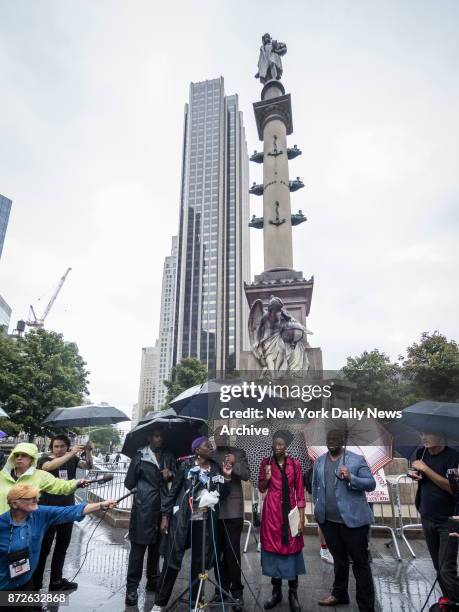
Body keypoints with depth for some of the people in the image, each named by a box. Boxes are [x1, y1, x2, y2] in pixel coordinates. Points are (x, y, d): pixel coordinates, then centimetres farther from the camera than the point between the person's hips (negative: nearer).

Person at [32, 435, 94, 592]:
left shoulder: (72, 459, 0)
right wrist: (71, 454, -40)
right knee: (43, 547, 2)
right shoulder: (44, 459, -11)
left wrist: (88, 452, -26)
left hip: (67, 508, 5)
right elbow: (48, 466, -33)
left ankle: (56, 581, 30)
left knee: (62, 546, 16)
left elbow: (88, 466, -7)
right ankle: (35, 584, 17)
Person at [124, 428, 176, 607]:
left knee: (156, 546, 14)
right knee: (138, 547, -1)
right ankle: (132, 587, 8)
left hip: (162, 507, 4)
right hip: (143, 507, -4)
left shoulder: (168, 456, 12)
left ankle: (153, 581, 29)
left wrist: (170, 474, -11)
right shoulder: (140, 456, 0)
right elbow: (129, 482, -1)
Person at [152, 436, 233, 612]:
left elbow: (222, 495, 6)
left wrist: (226, 477, -8)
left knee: (200, 561, 10)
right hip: (182, 519, -3)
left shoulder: (216, 468, 6)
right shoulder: (186, 465, -5)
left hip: (205, 521, 4)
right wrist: (165, 515, -5)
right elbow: (173, 491, -2)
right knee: (172, 559, 2)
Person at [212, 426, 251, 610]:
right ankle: (222, 588, 26)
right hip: (214, 509, 3)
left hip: (232, 510, -3)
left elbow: (246, 475, -7)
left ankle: (236, 592, 11)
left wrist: (235, 464, -23)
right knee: (218, 551, 11)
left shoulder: (238, 453, 2)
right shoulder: (210, 455, 8)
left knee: (232, 551, -1)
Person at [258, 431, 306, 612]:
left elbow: (300, 493, -1)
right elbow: (261, 489, 7)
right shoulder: (266, 462, -1)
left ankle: (293, 594, 18)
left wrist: (301, 518, -4)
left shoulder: (295, 464, -4)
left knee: (291, 549, 3)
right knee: (273, 547, 7)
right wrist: (266, 478, -14)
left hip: (290, 510, -1)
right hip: (272, 510, 1)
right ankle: (276, 592, 23)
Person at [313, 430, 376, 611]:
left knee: (360, 562, 5)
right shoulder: (319, 461, 7)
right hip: (328, 520, 5)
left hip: (353, 519, -4)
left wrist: (350, 478, -25)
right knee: (338, 559, 21)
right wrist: (317, 508, 13)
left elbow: (371, 484, -11)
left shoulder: (357, 459, -7)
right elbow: (315, 486, 14)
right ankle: (339, 594, 37)